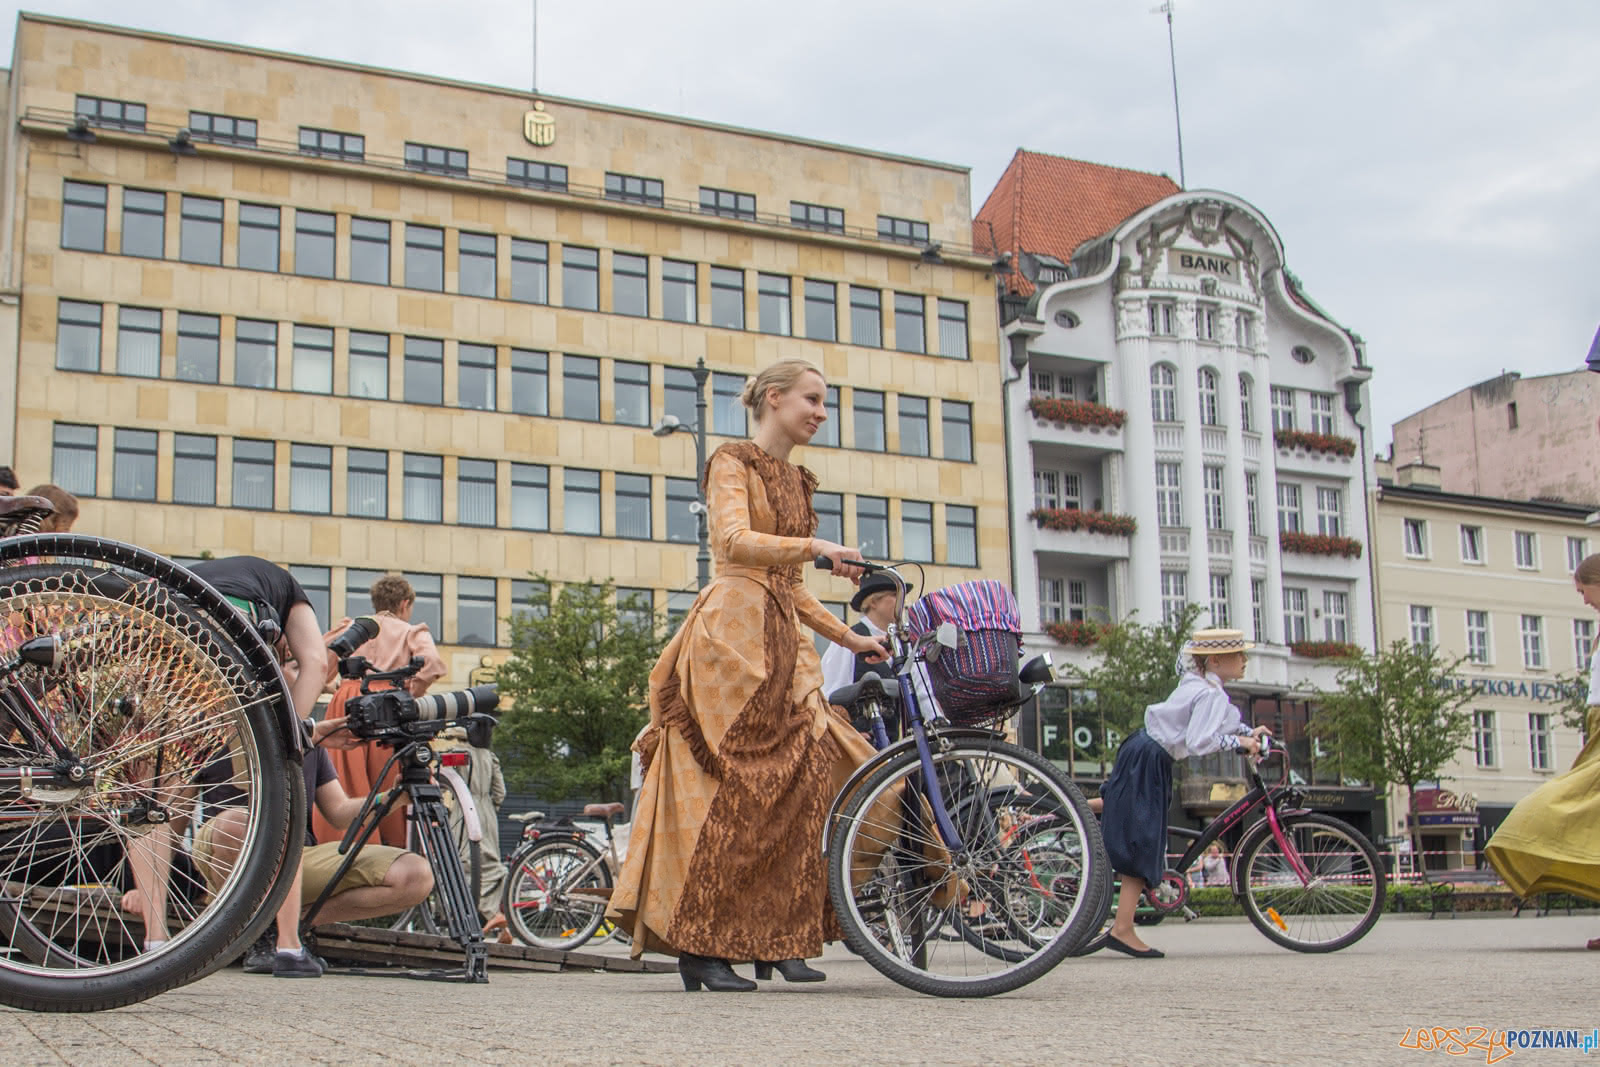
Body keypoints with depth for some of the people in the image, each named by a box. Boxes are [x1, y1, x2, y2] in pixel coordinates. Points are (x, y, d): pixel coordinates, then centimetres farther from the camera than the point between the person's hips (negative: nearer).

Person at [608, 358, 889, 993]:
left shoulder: (795, 483, 23)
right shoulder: (734, 463, 0)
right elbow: (735, 540, -18)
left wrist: (849, 639, 18)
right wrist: (816, 546, -29)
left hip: (781, 642, 8)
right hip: (733, 632, -8)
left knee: (799, 779, -3)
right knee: (730, 787, -10)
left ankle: (776, 940, 2)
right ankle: (698, 946, -6)